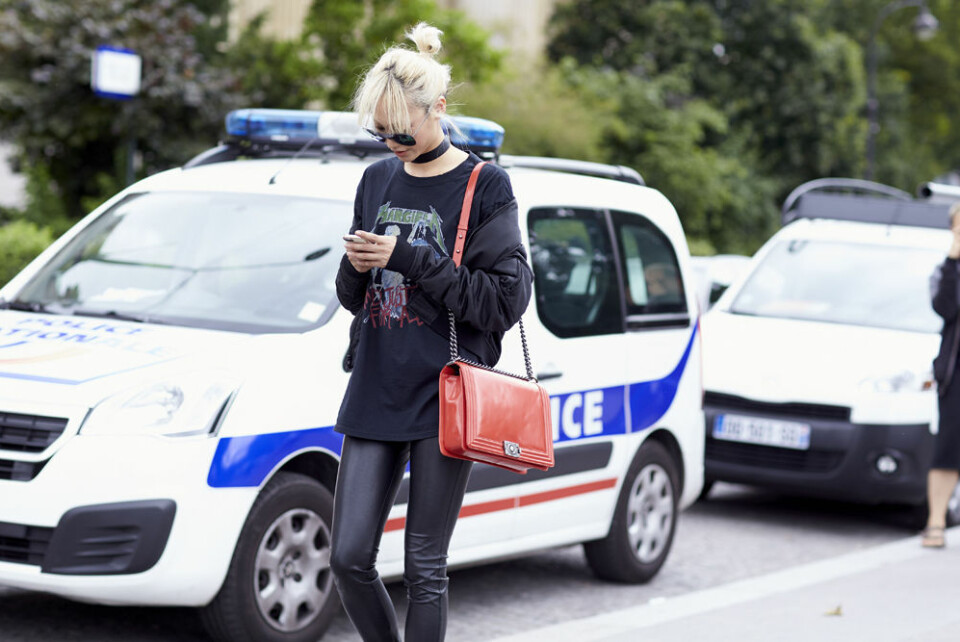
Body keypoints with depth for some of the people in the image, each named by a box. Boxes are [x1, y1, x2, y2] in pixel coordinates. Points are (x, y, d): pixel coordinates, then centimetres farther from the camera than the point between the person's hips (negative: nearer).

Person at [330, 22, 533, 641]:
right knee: (350, 556, 2)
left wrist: (408, 259, -15)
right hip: (374, 396, 5)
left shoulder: (485, 185, -4)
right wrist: (356, 266, -5)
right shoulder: (378, 180, 12)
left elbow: (506, 299, -11)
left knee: (424, 568, 0)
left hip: (445, 399, -5)